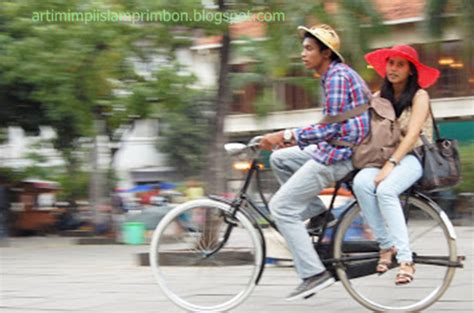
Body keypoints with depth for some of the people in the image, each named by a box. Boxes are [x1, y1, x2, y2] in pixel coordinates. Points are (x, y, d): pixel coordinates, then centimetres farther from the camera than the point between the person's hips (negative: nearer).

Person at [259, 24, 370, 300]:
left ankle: (314, 274, -11)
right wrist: (295, 140, 16)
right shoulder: (337, 74, 17)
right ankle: (319, 216, 12)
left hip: (339, 153, -10)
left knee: (281, 206, -8)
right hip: (334, 149, 10)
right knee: (280, 159, 17)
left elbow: (331, 128, -21)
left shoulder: (338, 77, -15)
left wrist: (287, 136, -22)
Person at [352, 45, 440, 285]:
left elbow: (412, 134, -13)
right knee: (361, 182, -30)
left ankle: (405, 259, -34)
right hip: (384, 158, 4)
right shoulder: (380, 97, 13)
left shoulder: (419, 96, -1)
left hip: (413, 157, -4)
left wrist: (390, 164, -24)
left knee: (385, 190, -35)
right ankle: (386, 245, -23)